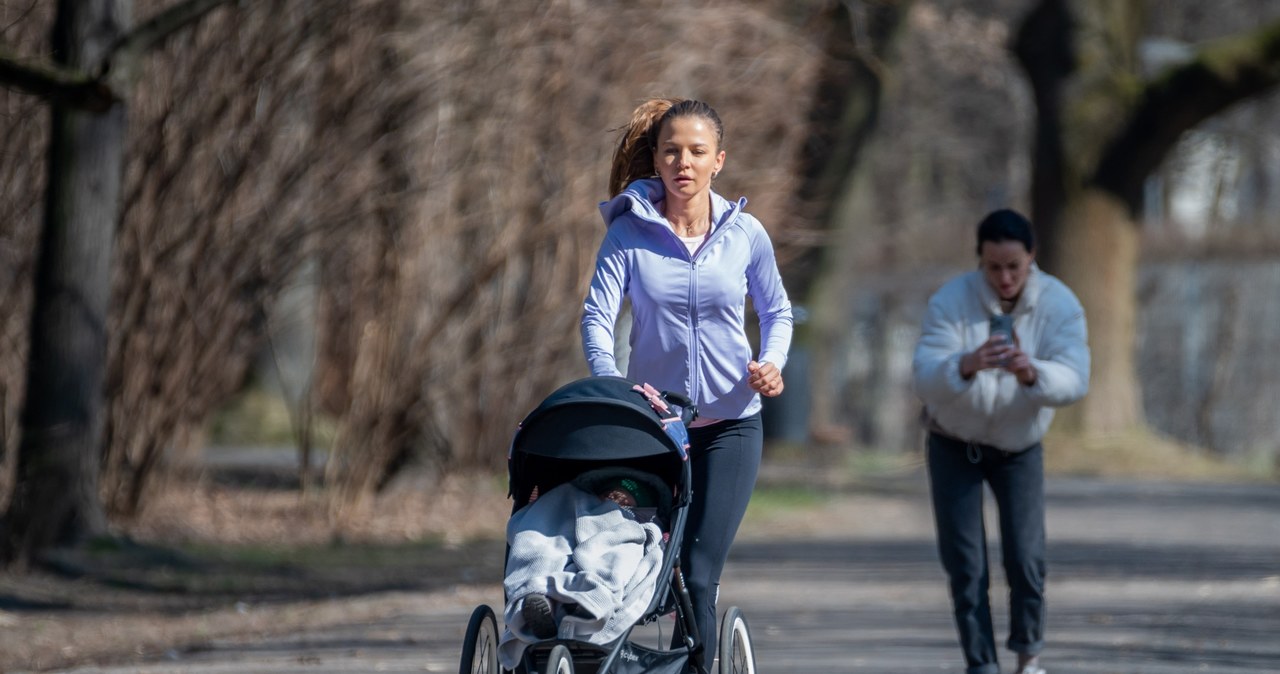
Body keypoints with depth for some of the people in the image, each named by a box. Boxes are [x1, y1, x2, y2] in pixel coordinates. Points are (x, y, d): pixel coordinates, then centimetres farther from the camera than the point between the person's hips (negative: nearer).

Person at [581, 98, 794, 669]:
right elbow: (597, 315, -13)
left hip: (732, 426, 0)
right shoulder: (630, 231, -5)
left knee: (700, 577, -9)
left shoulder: (745, 234, -1)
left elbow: (777, 312, 12)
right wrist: (610, 380, -31)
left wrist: (771, 363, -8)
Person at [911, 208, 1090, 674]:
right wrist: (966, 366, -54)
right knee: (964, 564, -5)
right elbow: (926, 381, -33)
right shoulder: (950, 302, -23)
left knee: (1026, 558, -8)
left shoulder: (1060, 305, -19)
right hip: (955, 445, 0)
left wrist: (1032, 373, -52)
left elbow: (1073, 381, -31)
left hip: (1020, 445, 1)